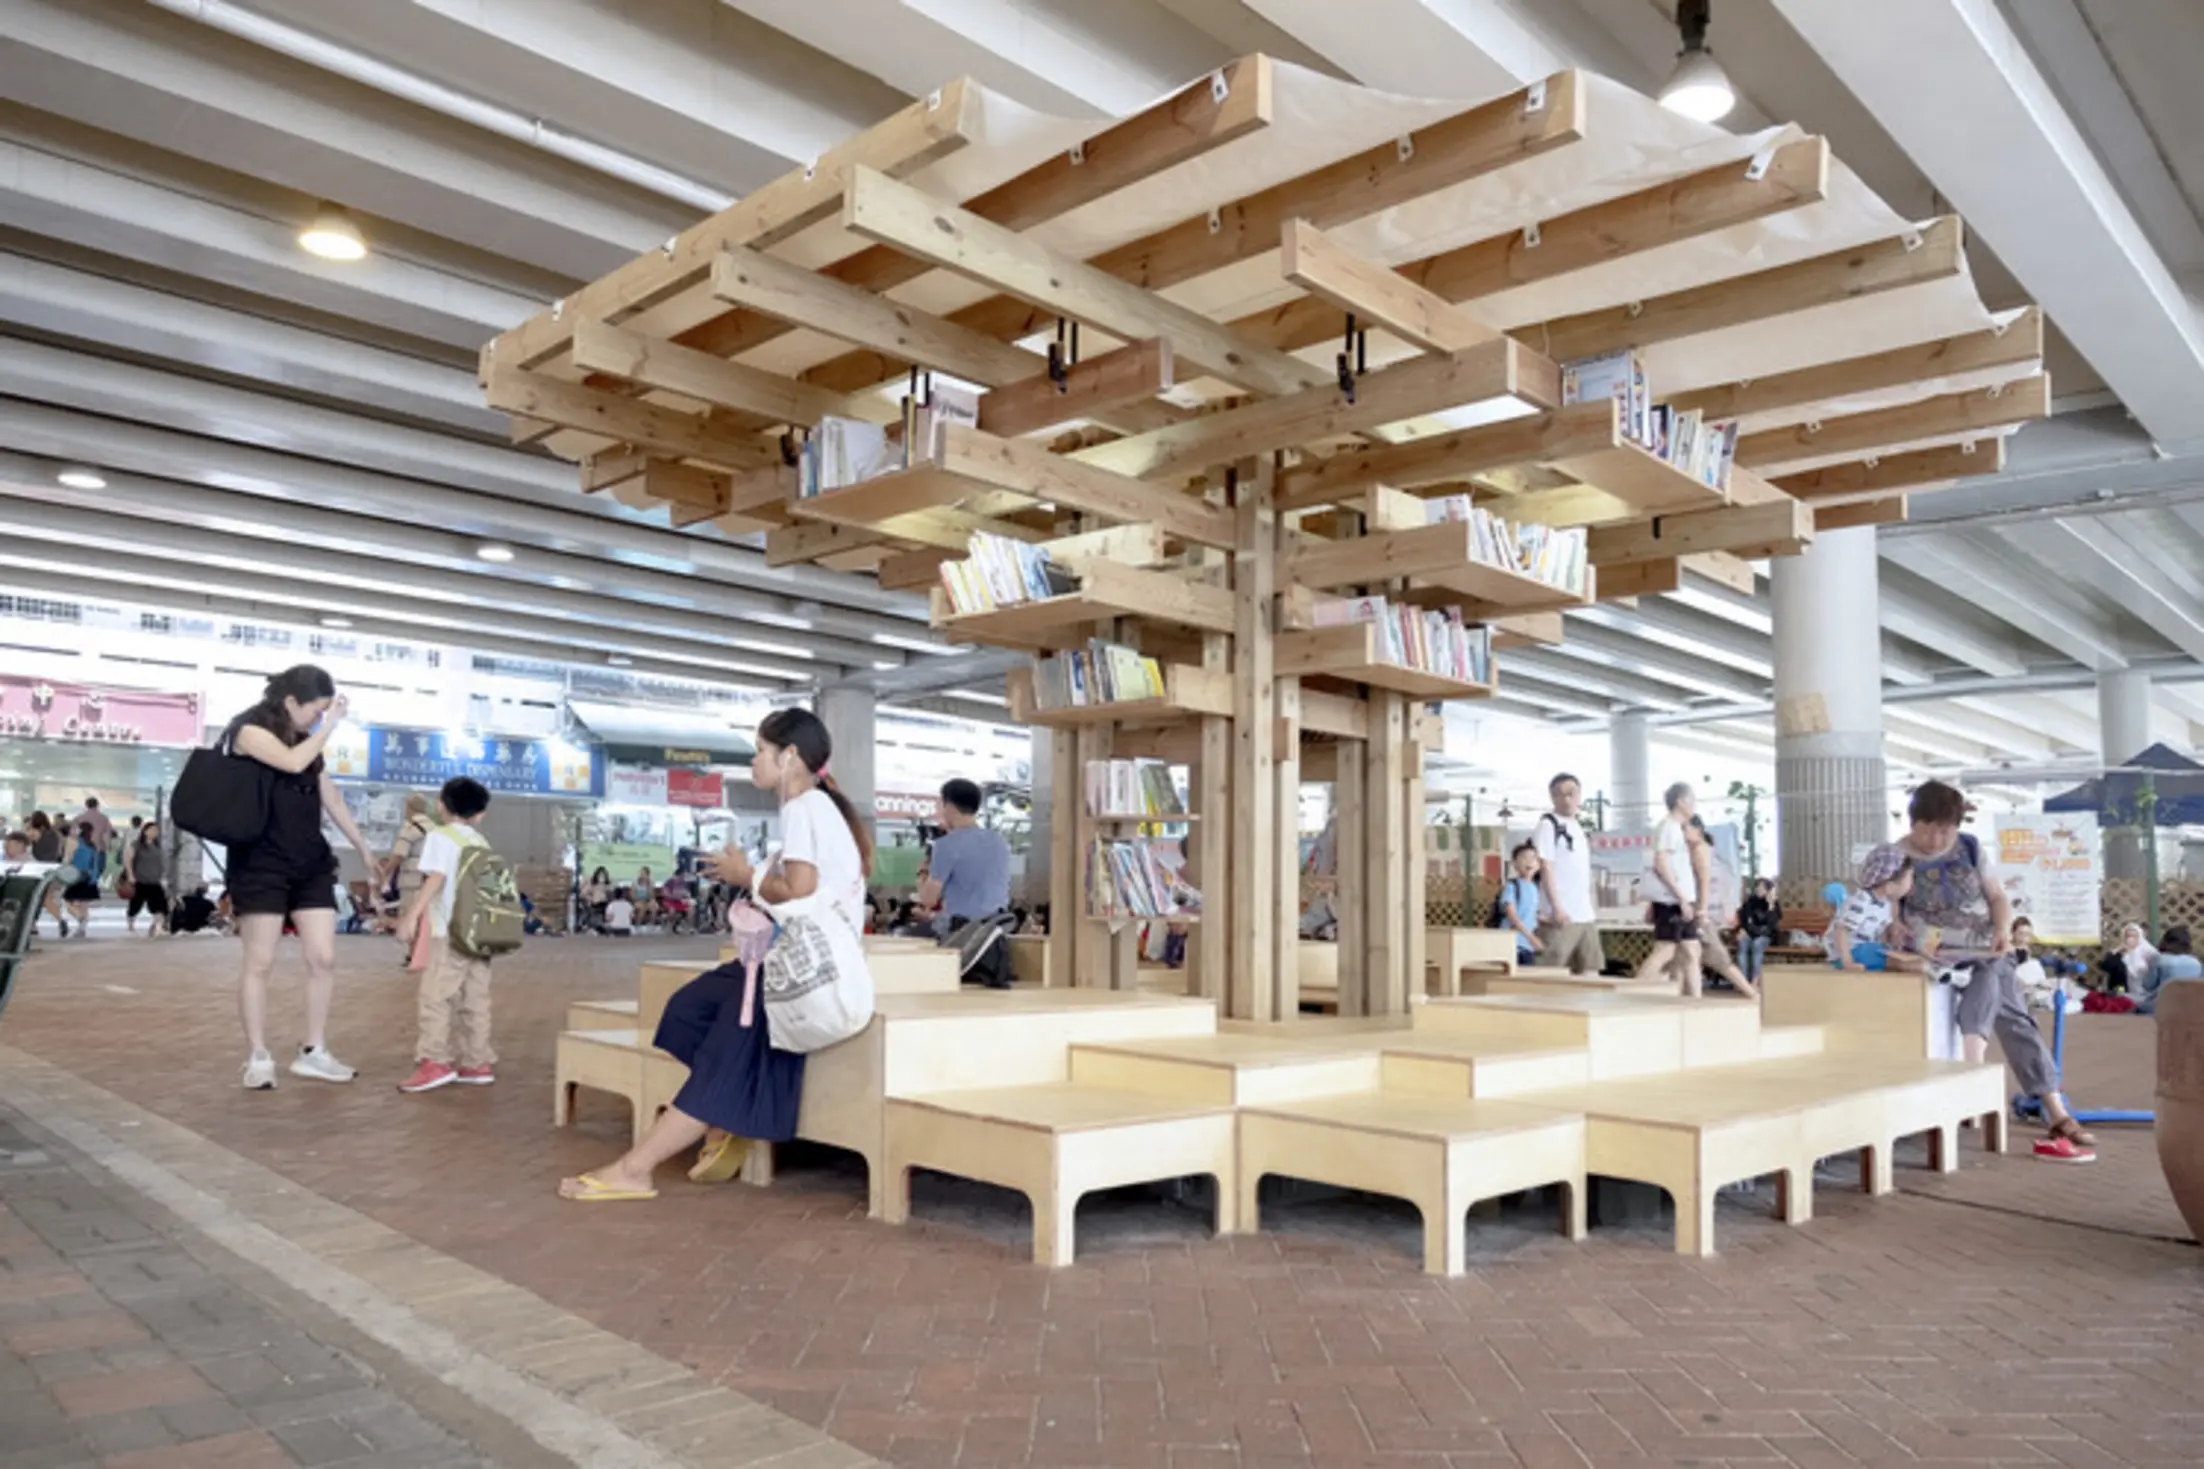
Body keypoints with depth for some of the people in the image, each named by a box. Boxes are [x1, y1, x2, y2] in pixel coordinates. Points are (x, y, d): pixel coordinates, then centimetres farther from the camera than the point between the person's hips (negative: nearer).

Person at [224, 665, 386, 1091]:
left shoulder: (307, 740, 15)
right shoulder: (251, 729, -5)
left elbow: (331, 797, 20)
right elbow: (292, 762, -24)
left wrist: (363, 848, 21)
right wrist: (331, 724, -13)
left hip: (311, 864, 7)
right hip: (260, 864, -7)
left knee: (323, 959, 1)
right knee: (259, 962, -2)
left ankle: (313, 1052, 9)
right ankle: (258, 1058, 5)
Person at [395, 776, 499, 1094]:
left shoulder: (440, 836, -2)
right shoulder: (482, 843, 17)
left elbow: (435, 879, -16)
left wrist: (412, 913, -20)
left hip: (450, 932, -7)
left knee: (436, 995, -6)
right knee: (475, 1000, 9)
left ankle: (435, 1061, -12)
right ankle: (477, 1062, 12)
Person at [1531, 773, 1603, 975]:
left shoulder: (1578, 827, 17)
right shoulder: (1548, 824, -6)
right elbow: (1546, 868, -13)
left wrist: (1592, 906, 17)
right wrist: (1556, 907, -19)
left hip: (1586, 914, 8)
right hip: (1561, 914, -8)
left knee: (1590, 971, 8)